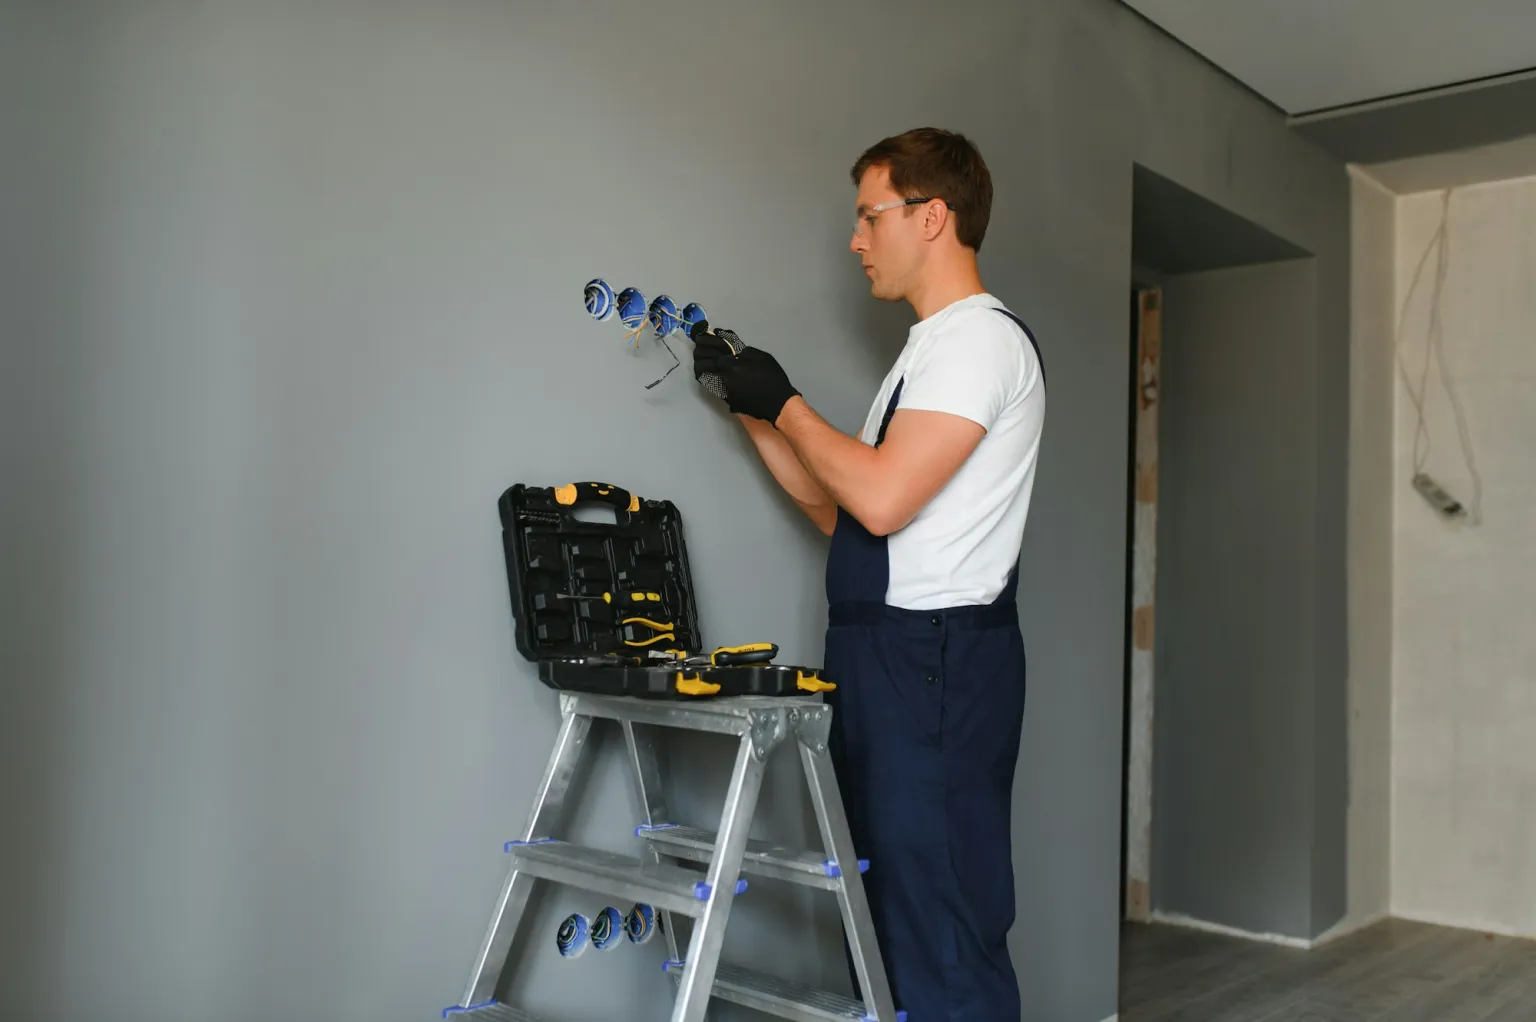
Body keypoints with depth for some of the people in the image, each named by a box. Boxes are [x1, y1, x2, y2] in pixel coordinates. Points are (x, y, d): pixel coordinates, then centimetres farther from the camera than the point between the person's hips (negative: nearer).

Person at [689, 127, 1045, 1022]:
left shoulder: (982, 338, -10)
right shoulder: (934, 345, 21)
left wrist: (784, 401, -8)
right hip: (885, 658, 10)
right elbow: (841, 510, 18)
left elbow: (881, 499, -21)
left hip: (936, 662, -10)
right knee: (892, 913, 16)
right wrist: (753, 410, 12)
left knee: (943, 931, -6)